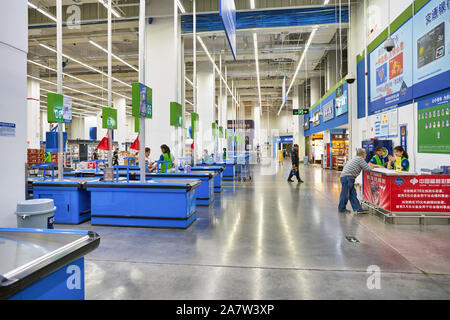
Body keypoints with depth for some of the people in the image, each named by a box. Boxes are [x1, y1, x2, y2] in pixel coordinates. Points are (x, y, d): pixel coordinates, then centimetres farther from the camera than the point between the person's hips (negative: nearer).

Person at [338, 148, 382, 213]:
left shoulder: (357, 159, 22)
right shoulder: (360, 159, -7)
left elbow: (367, 164, 34)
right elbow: (368, 168, -8)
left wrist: (377, 166, 32)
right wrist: (371, 166, 13)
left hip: (348, 177, 10)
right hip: (347, 177, -10)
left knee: (352, 193, 9)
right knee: (345, 194, -3)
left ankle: (357, 208, 11)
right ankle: (341, 209, 6)